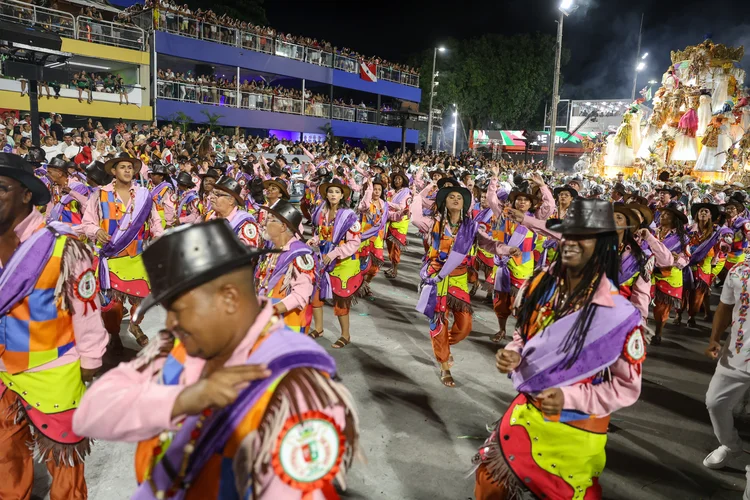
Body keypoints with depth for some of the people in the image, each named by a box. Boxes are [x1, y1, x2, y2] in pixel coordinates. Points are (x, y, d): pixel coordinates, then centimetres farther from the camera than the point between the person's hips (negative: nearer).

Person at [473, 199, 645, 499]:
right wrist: (512, 356, -13)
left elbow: (627, 388, -13)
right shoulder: (540, 286, -7)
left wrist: (569, 398, -25)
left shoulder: (620, 313, -22)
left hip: (574, 431, -5)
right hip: (525, 414, 5)